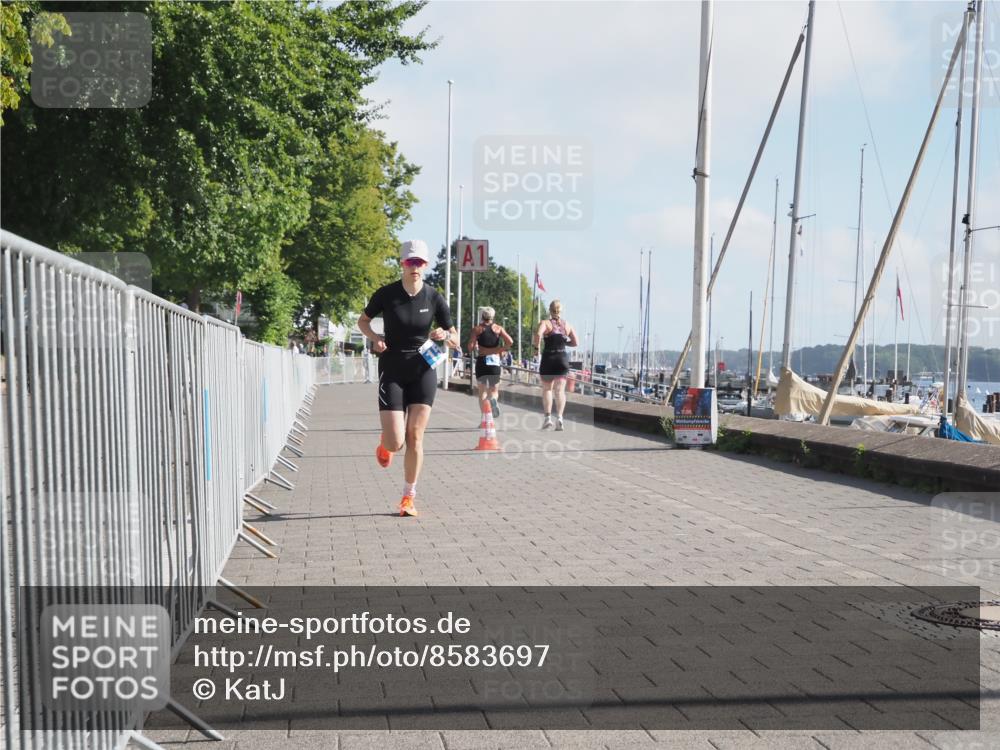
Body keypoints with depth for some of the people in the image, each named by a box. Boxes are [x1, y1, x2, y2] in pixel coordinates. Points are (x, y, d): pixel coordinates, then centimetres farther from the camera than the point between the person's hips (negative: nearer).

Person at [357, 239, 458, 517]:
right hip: (392, 372, -1)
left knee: (414, 437, -4)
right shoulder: (386, 294, -6)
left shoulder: (434, 298, -3)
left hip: (423, 371, 1)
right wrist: (375, 337, -10)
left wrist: (444, 335, -20)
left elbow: (456, 340, 3)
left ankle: (408, 498, 11)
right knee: (396, 443, -9)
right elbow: (362, 321, 10)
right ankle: (385, 442, 31)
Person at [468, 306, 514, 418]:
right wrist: (503, 349, 11)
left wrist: (471, 351, 14)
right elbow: (510, 342, -6)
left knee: (482, 391, 8)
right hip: (495, 361, 1)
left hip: (482, 360, -1)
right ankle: (493, 399, -26)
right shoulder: (498, 328, 7)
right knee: (494, 390, 11)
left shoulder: (477, 329, 3)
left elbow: (471, 346, -8)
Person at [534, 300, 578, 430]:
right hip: (563, 358, 2)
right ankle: (559, 417, -14)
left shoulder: (545, 323, -5)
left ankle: (548, 417, 6)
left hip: (548, 358, -2)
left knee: (547, 389, 12)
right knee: (560, 390, 1)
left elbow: (538, 334, -26)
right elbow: (575, 342, 4)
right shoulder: (567, 325, 6)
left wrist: (536, 346, -10)